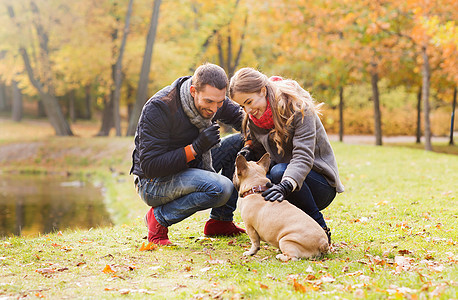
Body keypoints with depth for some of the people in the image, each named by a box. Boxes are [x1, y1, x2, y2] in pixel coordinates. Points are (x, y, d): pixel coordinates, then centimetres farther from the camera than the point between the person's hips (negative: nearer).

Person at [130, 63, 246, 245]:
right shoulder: (158, 108, -27)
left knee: (239, 143, -3)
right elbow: (149, 166, -28)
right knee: (221, 188, -30)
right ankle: (159, 218, -10)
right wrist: (196, 148, -34)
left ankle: (221, 221, 2)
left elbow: (238, 115, 14)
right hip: (153, 183, -8)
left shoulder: (212, 101, -6)